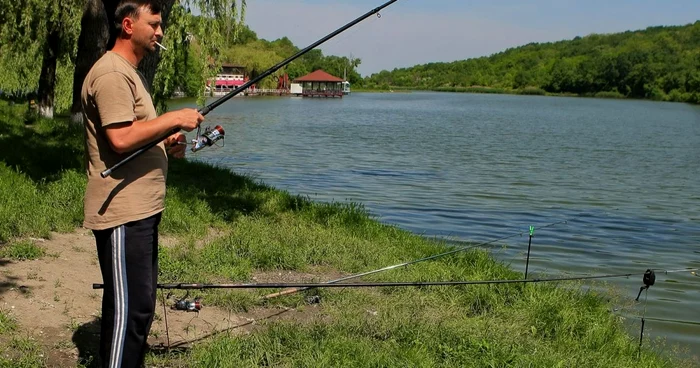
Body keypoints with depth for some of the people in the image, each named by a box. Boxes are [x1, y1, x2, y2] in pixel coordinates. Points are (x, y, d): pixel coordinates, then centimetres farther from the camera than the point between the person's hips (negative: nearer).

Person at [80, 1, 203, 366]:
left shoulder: (130, 72, 21)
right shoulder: (111, 73, -14)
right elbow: (120, 138, -25)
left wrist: (166, 144, 11)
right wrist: (174, 119, -17)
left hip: (141, 209, 11)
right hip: (122, 212, -11)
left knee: (139, 304, 17)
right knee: (130, 307, -8)